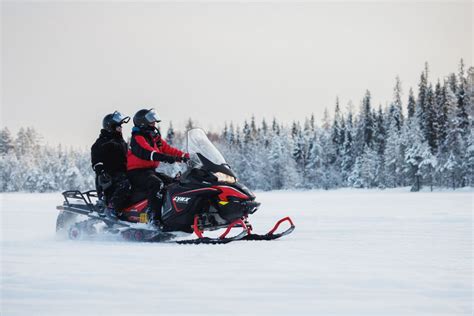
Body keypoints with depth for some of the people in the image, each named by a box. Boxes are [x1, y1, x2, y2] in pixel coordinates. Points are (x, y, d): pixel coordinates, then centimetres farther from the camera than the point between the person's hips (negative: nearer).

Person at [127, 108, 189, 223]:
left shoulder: (156, 138, 18)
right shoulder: (137, 138, -11)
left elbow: (168, 149, 13)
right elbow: (146, 152, -29)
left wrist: (184, 156, -4)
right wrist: (165, 157, -45)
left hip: (151, 171, 9)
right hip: (137, 172, -9)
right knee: (157, 184, -34)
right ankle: (154, 217, -41)